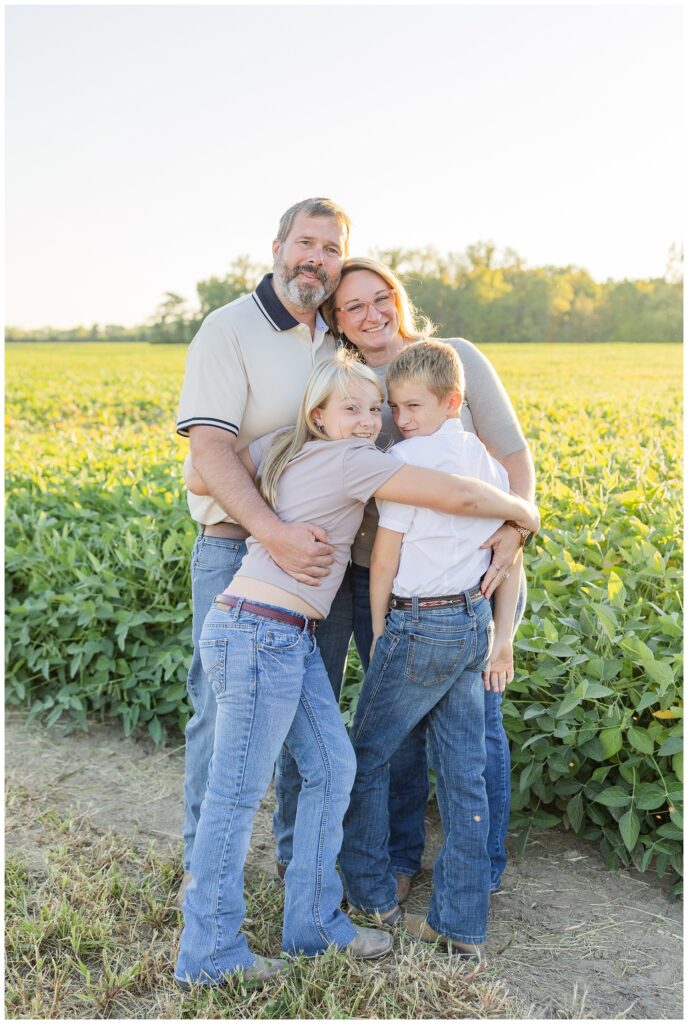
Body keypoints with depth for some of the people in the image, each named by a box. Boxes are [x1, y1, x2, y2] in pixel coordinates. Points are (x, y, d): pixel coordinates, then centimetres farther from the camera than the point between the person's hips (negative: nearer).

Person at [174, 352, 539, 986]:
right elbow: (458, 496, -14)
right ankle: (209, 954, 14)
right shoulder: (352, 462, -12)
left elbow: (199, 476, 10)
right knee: (237, 792, 0)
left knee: (332, 768, 13)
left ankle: (314, 922, 26)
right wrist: (521, 511, 5)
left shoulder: (282, 448, 12)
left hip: (291, 640, 9)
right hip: (259, 635, -9)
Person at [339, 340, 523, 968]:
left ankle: (373, 897, 25)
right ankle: (462, 927, 16)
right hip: (475, 622, 7)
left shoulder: (407, 459, -16)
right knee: (464, 773, 9)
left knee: (367, 756, 12)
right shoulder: (486, 459, 7)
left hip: (421, 626, -7)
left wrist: (379, 634, 2)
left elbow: (383, 562, -12)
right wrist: (503, 639, 12)